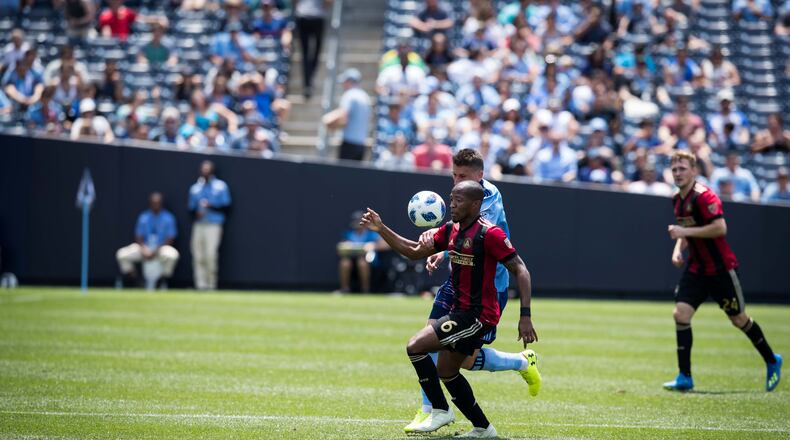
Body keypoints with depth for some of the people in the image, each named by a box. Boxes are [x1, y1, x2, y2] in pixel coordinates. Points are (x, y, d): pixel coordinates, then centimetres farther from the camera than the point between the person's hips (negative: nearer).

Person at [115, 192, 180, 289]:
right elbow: (138, 237, 4)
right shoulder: (143, 217, 6)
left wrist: (157, 251, -19)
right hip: (145, 247, 3)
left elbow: (170, 239, -7)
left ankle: (163, 280, -13)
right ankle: (134, 280, 0)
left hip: (161, 248, -3)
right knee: (121, 254, -19)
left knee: (172, 255, -39)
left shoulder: (168, 218, -3)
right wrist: (143, 249, -17)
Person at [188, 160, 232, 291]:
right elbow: (191, 208, 20)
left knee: (210, 254, -17)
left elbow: (226, 206, 2)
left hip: (213, 225, -4)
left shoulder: (221, 186, 6)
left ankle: (211, 283, -8)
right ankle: (200, 284, -2)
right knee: (198, 256, -5)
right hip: (198, 225, 4)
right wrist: (196, 213, -2)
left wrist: (210, 206, -11)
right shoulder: (195, 188, 19)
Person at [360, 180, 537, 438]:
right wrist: (381, 229, 6)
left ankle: (440, 411, -3)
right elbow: (414, 252, 16)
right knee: (447, 373, 16)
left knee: (416, 347, -15)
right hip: (460, 311, 9)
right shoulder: (450, 230, 8)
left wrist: (525, 316, -22)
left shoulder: (489, 234, -17)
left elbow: (520, 270, -17)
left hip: (478, 315, -9)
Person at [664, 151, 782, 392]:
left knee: (739, 319, 6)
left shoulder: (703, 196, -18)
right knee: (681, 313, -9)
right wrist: (678, 248, 5)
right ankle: (685, 377, -6)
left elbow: (720, 228, -27)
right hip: (696, 268, 7)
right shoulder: (678, 200, 9)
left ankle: (772, 361, 28)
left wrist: (685, 231, -24)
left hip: (720, 268, -7)